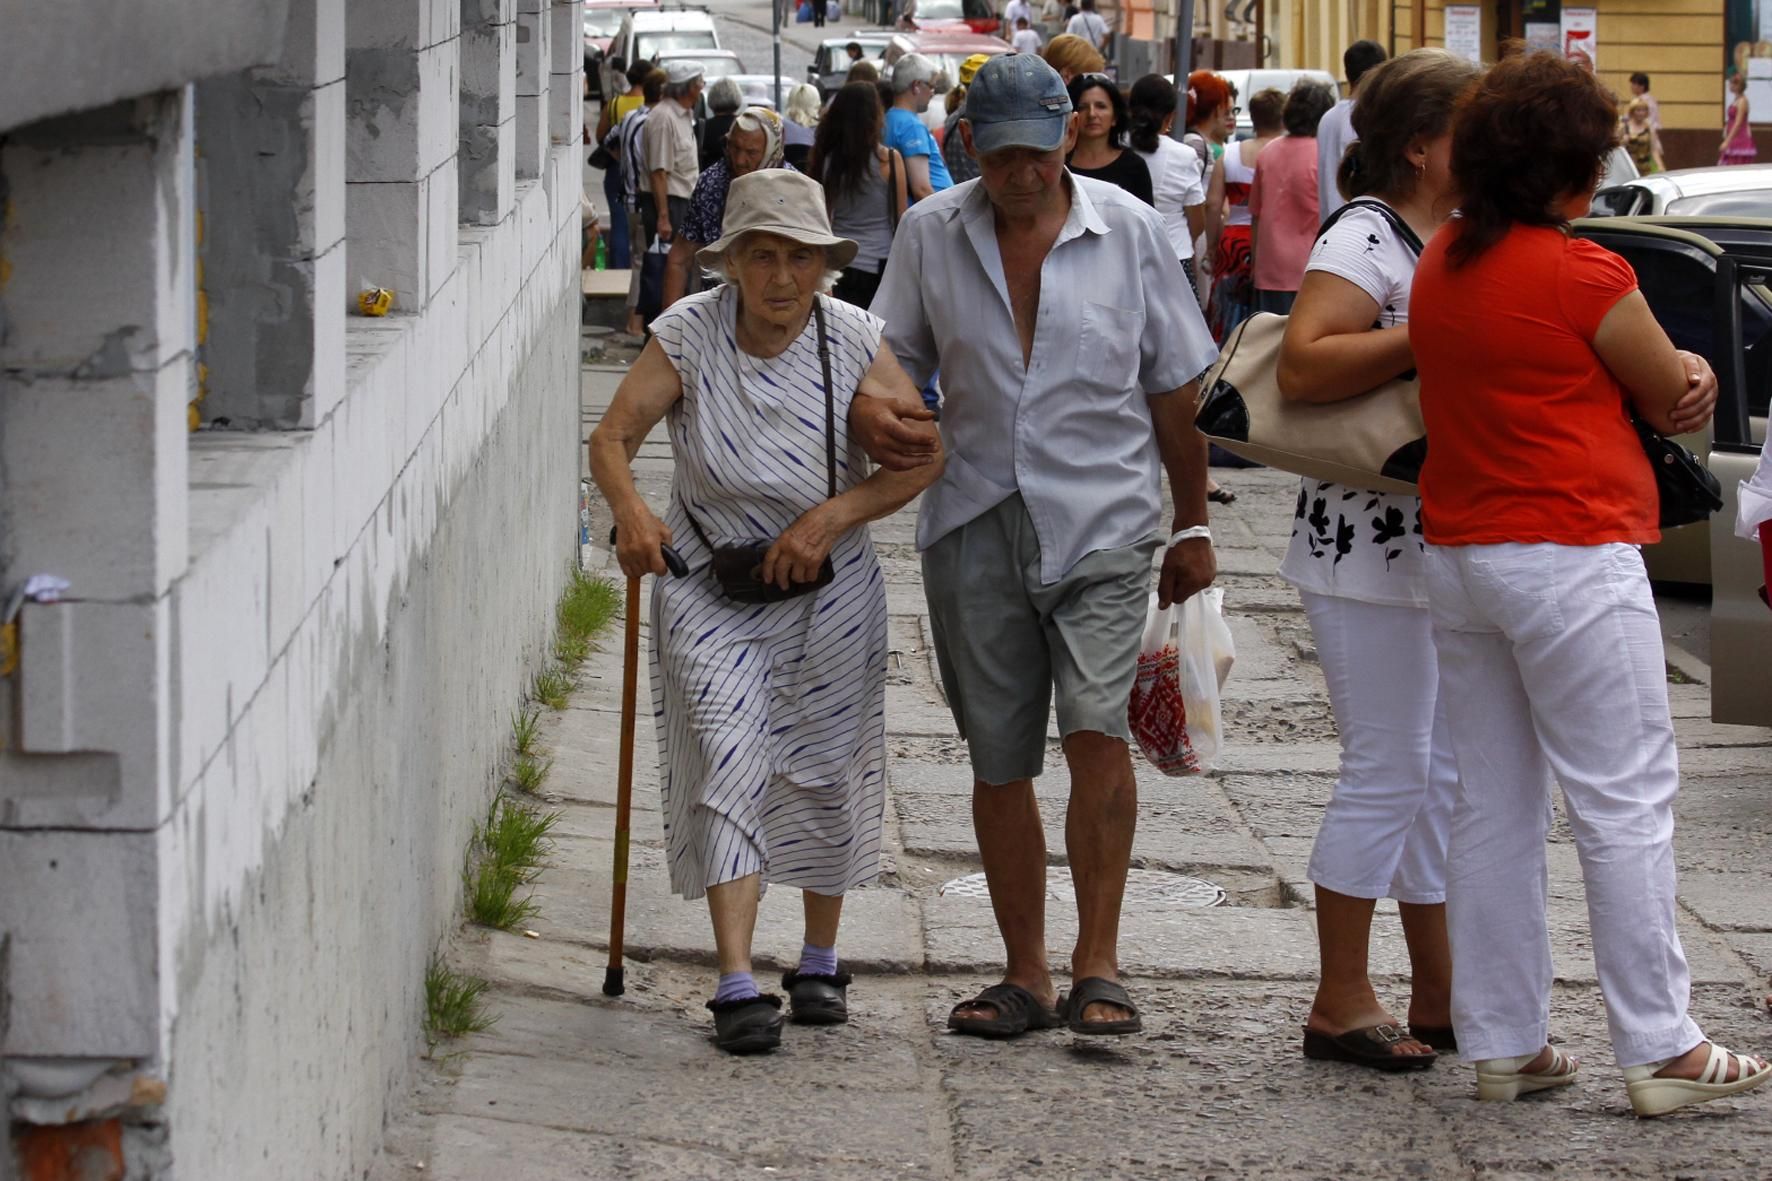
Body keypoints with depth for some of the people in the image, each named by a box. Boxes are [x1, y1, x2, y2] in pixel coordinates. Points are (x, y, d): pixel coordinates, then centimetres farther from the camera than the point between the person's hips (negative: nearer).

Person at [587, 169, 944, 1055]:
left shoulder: (853, 341, -10)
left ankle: (820, 960, 30)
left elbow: (924, 457, -11)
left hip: (828, 588, 2)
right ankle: (736, 983, -17)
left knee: (827, 769, 10)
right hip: (708, 585, -1)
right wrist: (630, 509, -37)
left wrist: (833, 515, -24)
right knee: (727, 759, -14)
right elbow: (612, 436, -17)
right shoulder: (689, 335, -12)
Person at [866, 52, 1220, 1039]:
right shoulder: (931, 235, 4)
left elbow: (1175, 387, 8)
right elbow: (893, 356, 13)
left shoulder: (1130, 231, 1)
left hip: (1102, 522, -2)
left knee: (1096, 727, -18)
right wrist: (878, 412, -11)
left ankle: (1098, 965, -10)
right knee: (999, 762, 6)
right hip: (976, 523, 2)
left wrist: (1193, 525, 10)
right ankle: (1027, 976, 17)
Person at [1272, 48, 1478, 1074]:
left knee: (1448, 771, 14)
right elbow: (1304, 369, -27)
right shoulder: (1366, 239, -15)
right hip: (1372, 551, -9)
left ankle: (1439, 993, 22)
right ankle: (1341, 1006, 7)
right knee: (1388, 774, -4)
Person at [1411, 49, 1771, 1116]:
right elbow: (1675, 405, -4)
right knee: (1626, 806, -2)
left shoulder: (1442, 263, 10)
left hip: (1457, 551, 8)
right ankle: (1662, 1051, 0)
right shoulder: (1584, 275, -15)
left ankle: (1504, 1043, 15)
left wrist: (1675, 371, 0)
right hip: (1573, 557, -8)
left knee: (1495, 808, 12)